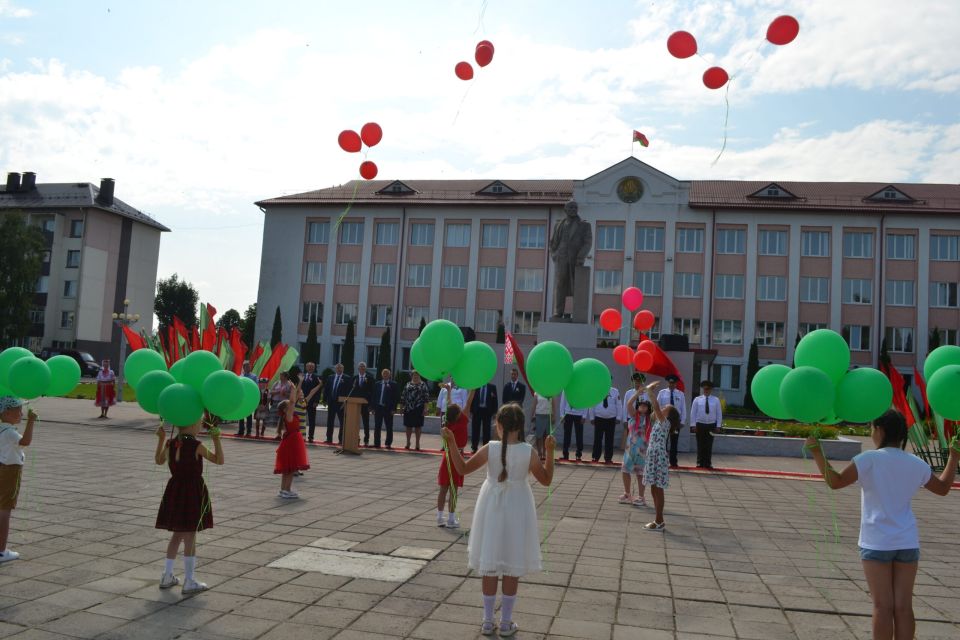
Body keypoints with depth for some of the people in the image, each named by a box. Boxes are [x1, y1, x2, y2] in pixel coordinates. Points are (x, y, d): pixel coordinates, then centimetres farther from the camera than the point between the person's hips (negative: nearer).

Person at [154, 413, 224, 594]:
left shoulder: (170, 444, 0)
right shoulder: (196, 446, -16)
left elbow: (158, 460, 19)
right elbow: (219, 460, -10)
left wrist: (160, 439, 19)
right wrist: (216, 439, -9)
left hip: (175, 489, 6)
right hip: (193, 492, -6)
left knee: (177, 534, 20)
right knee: (190, 537, 0)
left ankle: (167, 576, 24)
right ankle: (189, 582, 6)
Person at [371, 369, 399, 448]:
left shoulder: (393, 384, 0)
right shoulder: (378, 384, 11)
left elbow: (395, 397, -3)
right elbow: (374, 396, 10)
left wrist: (393, 409, -9)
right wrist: (374, 407, 3)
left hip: (388, 408, -3)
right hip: (378, 407, 3)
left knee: (389, 427, 2)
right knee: (377, 427, 7)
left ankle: (388, 444, 8)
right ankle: (377, 443, 14)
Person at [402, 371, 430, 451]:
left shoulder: (423, 384, 2)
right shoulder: (408, 385, 11)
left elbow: (426, 397, -3)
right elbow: (403, 396, 11)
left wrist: (425, 408, -10)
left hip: (419, 408, -3)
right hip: (408, 408, 3)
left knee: (418, 426, 2)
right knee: (408, 426, 7)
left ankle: (417, 443, 9)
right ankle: (408, 443, 19)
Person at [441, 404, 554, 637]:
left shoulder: (490, 449, -14)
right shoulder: (529, 452, -14)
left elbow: (463, 468, -5)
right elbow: (546, 480, -3)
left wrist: (451, 443, -2)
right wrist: (550, 451, -1)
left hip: (492, 510, 0)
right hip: (516, 510, 0)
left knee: (489, 566, 11)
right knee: (512, 568, 11)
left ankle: (487, 621, 19)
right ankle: (506, 622, 19)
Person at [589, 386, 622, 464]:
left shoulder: (615, 391, -1)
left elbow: (619, 405, 2)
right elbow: (592, 405, 2)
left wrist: (618, 418, -2)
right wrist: (591, 417, 1)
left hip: (611, 419, 1)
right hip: (599, 418, -1)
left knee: (609, 439, 6)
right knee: (598, 439, 2)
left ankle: (608, 458, 15)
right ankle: (596, 457, 11)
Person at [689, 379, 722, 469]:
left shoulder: (716, 400, 2)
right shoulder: (697, 399, 1)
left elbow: (719, 414, 3)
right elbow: (693, 413, 2)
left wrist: (718, 425, -2)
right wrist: (693, 424, -4)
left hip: (711, 425, 0)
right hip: (700, 424, 0)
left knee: (709, 445, 3)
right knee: (700, 445, 3)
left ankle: (708, 463, 10)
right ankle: (700, 463, 11)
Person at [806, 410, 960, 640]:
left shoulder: (869, 459, -13)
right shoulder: (916, 464, 3)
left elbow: (835, 482, -20)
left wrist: (816, 452, -14)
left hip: (876, 543, -4)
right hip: (907, 543, 4)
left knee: (883, 606, 1)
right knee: (903, 607, 8)